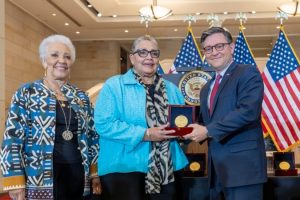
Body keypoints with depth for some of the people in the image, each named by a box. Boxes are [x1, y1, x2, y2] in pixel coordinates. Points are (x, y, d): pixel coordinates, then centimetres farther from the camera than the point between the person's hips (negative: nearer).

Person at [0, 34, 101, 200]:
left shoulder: (81, 97, 12)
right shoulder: (27, 93, -1)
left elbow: (93, 137, 16)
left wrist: (95, 173, 11)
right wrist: (15, 183, -12)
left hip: (78, 177, 4)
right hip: (40, 180, -4)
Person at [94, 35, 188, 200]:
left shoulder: (171, 89, 15)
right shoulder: (114, 86, -3)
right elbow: (104, 124, -14)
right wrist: (146, 134, -18)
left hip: (168, 171, 5)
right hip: (125, 170, -5)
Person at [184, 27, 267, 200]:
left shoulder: (248, 73, -4)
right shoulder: (206, 89, 20)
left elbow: (249, 111, -19)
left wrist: (208, 131, -17)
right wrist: (196, 130, 1)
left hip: (242, 166, -8)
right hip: (217, 169, 8)